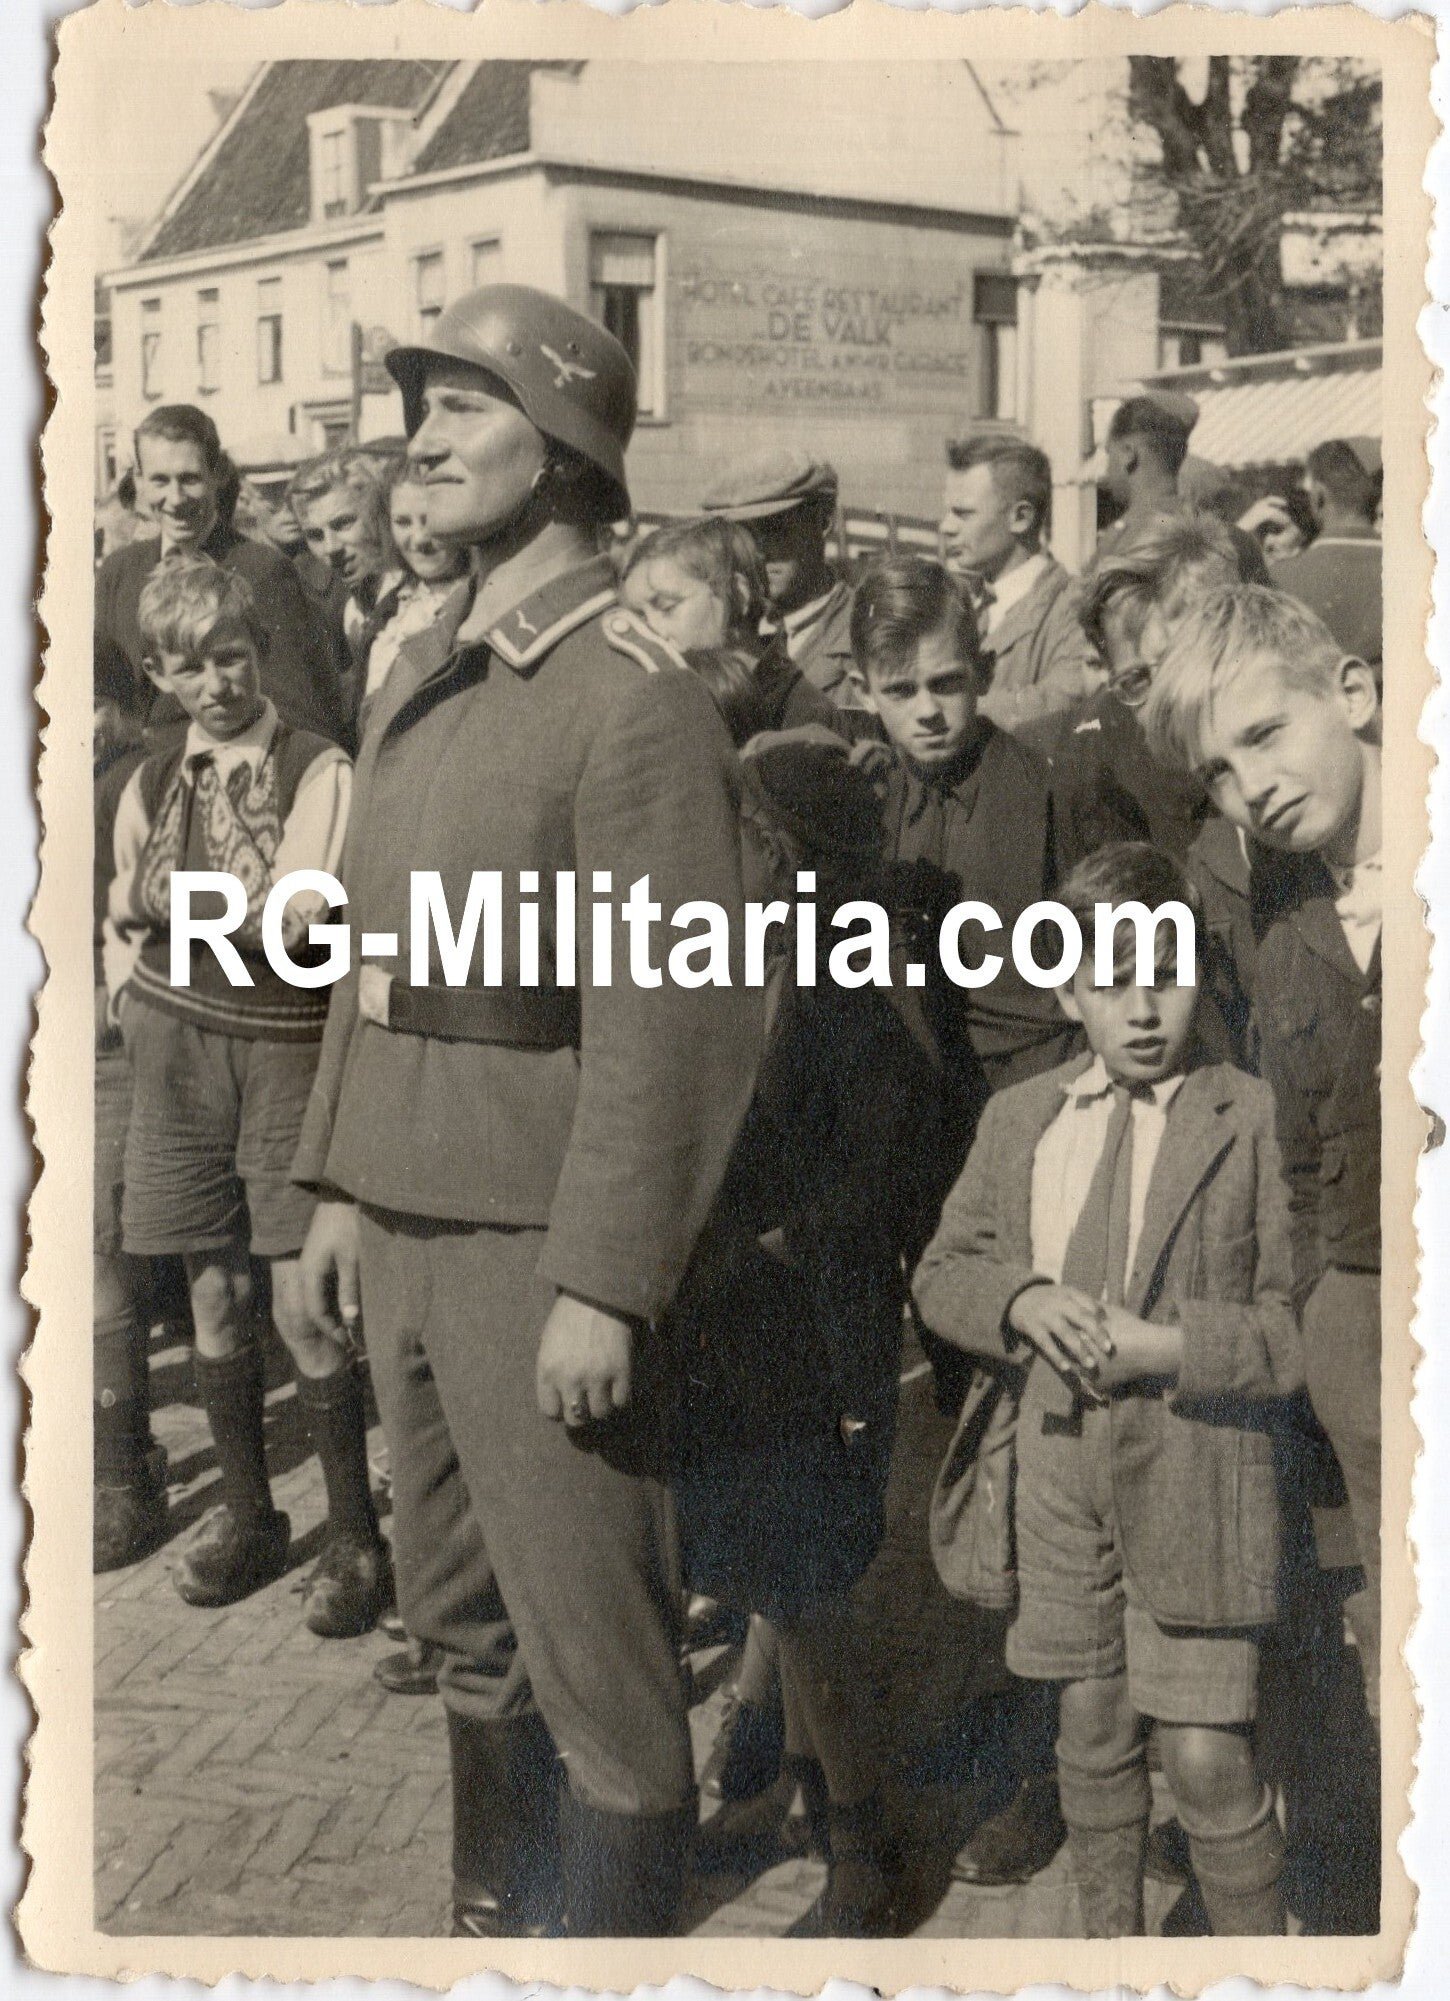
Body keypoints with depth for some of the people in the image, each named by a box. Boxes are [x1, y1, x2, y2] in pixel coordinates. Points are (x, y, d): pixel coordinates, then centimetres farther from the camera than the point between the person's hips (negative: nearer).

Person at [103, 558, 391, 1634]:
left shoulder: (320, 771, -6)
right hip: (178, 1054, 4)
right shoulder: (151, 785, 9)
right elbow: (125, 921, 21)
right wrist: (138, 1008, 9)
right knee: (217, 1302, 10)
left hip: (290, 1045, -4)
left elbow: (293, 918, -14)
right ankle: (248, 1516, 24)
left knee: (303, 1306, -5)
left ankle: (354, 1534, 8)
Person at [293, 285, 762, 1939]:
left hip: (541, 1241, -8)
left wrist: (603, 1287, -20)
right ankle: (496, 1919, 40)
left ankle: (615, 1931, 24)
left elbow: (673, 1026, -19)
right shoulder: (417, 678, 11)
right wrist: (337, 1183, 14)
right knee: (461, 1616, 21)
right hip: (407, 1225, 8)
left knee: (591, 1647, 5)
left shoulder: (635, 700, -15)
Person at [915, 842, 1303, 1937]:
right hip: (1063, 1475, 4)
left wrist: (1172, 1346, -18)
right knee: (1092, 1730, 17)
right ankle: (1111, 1939, 36)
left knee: (1207, 1758, -4)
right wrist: (1022, 1300, -6)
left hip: (1200, 1478, -4)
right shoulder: (1019, 1119, 7)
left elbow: (1309, 1318, -8)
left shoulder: (1258, 1119, -7)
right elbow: (943, 1271, 14)